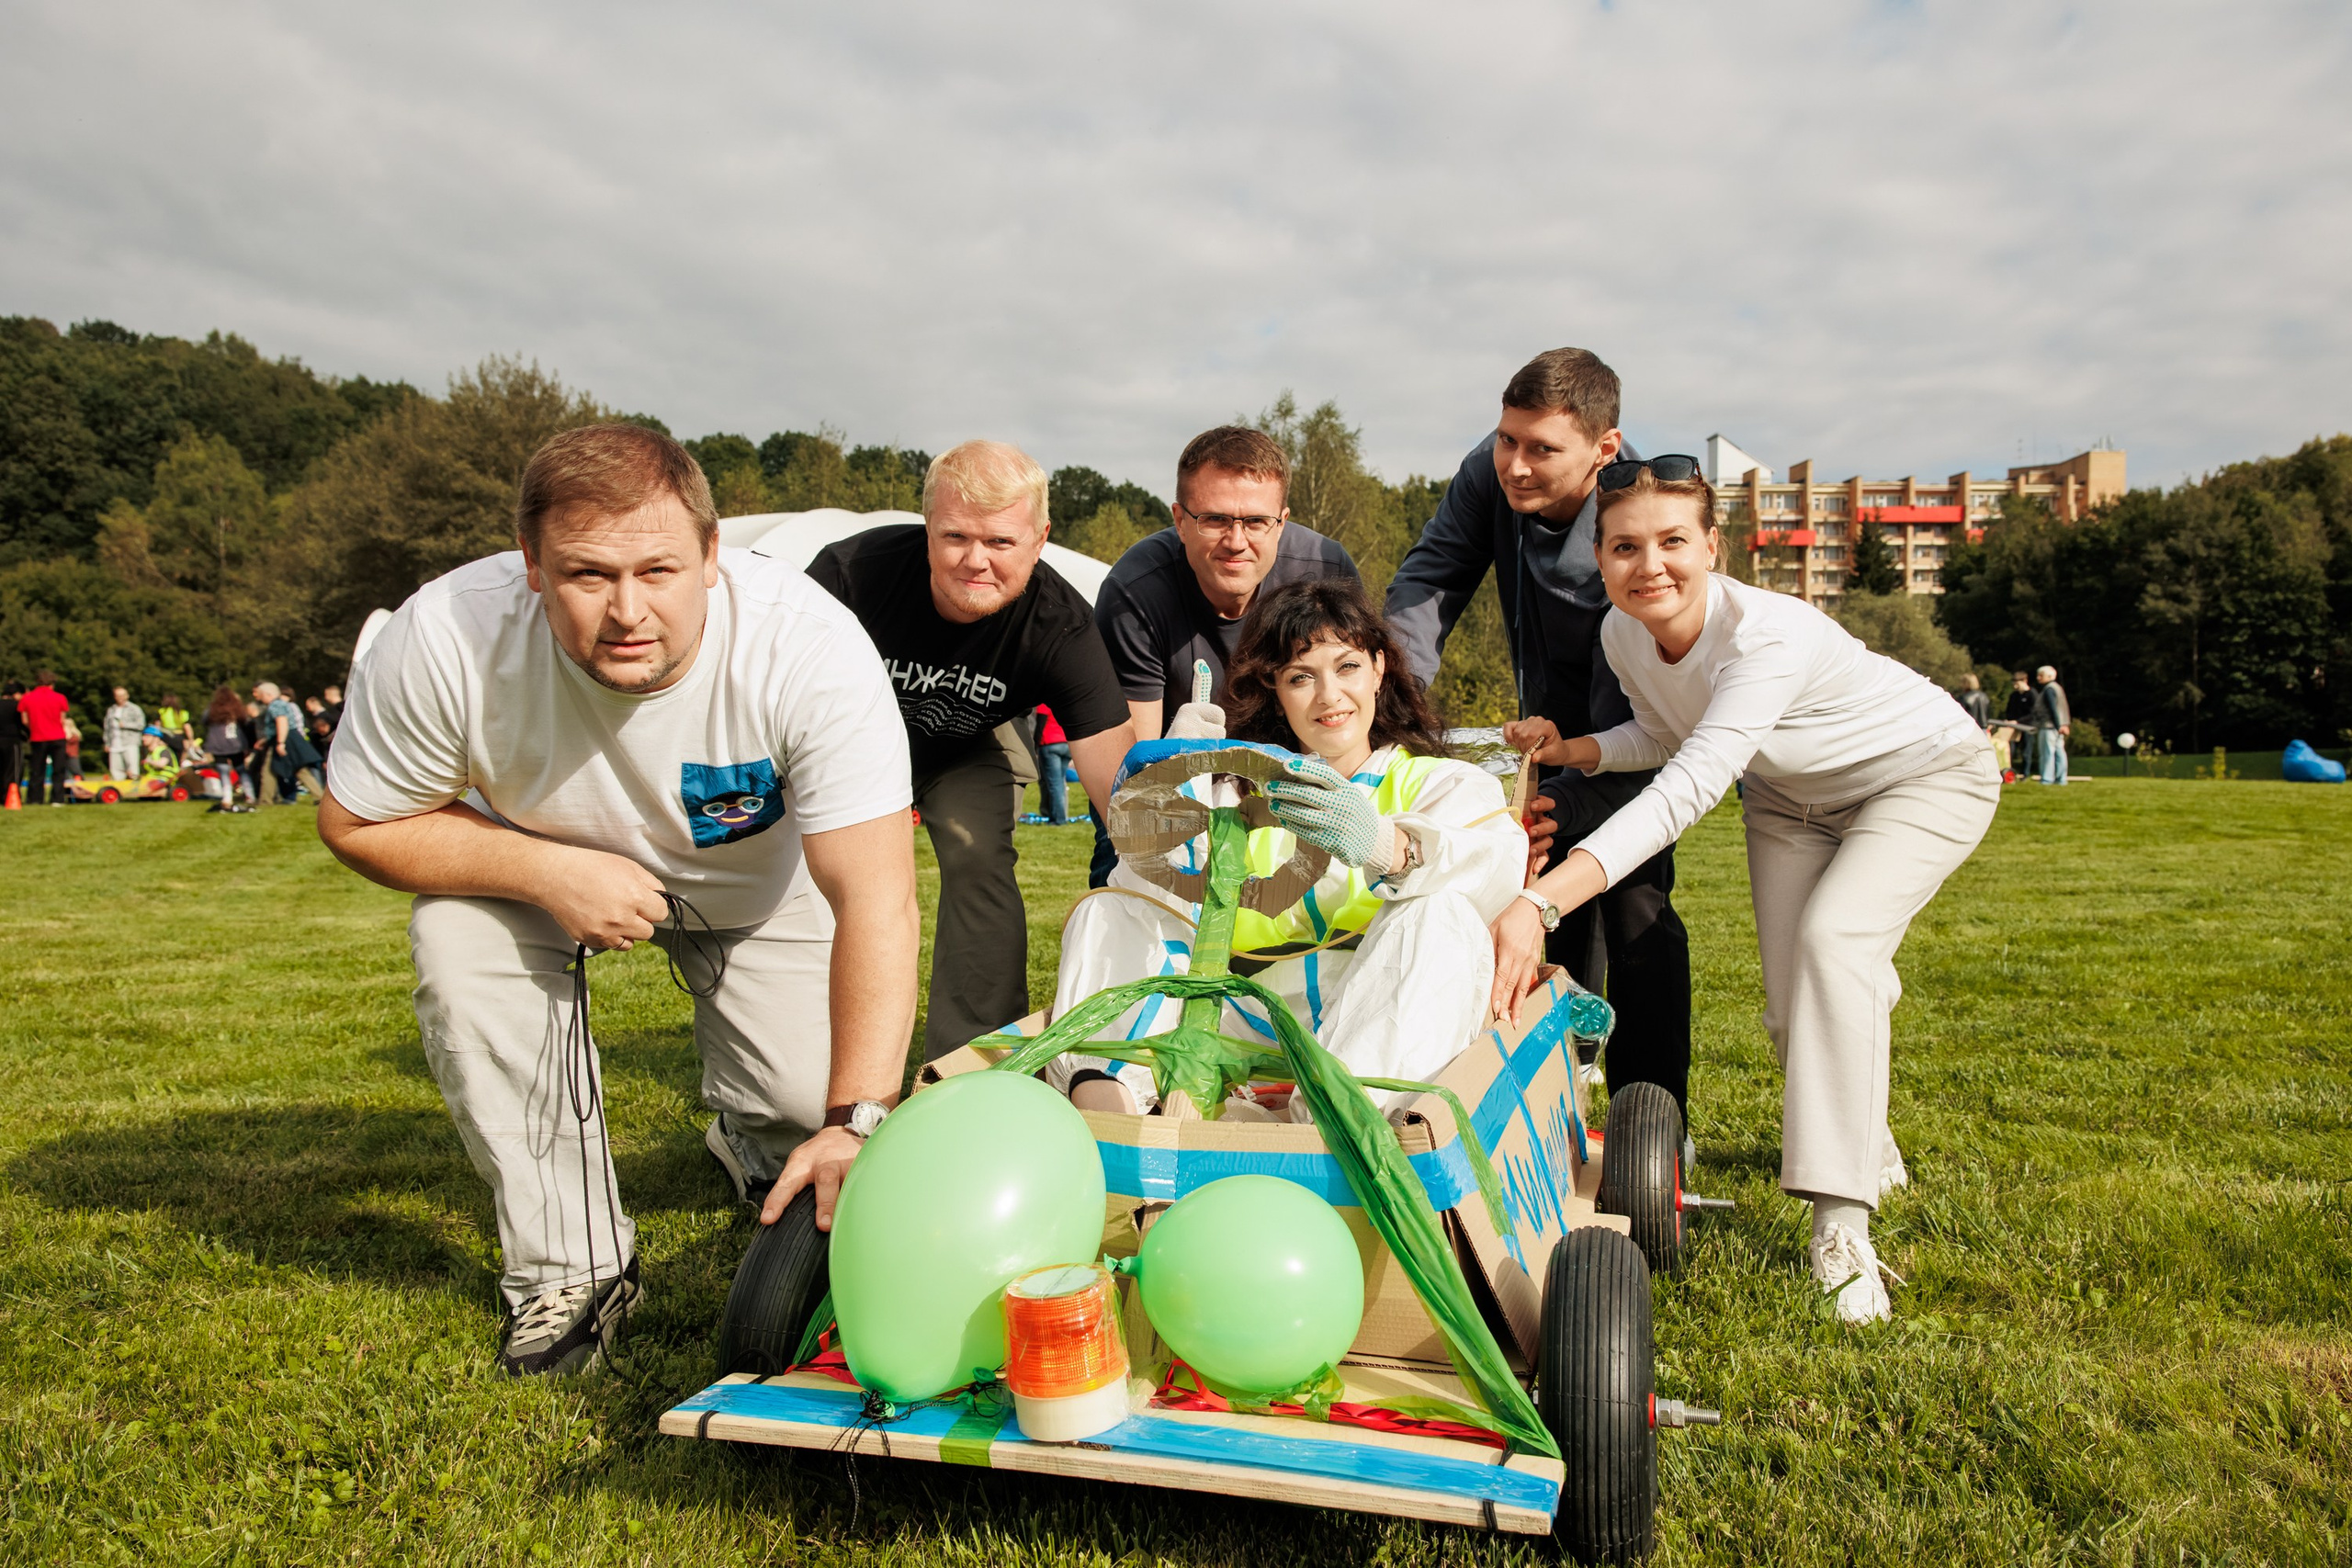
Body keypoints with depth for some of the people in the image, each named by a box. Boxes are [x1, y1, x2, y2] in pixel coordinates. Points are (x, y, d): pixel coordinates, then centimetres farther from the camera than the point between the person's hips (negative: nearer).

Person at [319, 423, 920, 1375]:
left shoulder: (810, 648, -37)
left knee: (812, 1097, -16)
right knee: (460, 941, -28)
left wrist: (856, 1120, -47)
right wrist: (550, 872, -32)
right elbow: (356, 824, -17)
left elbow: (877, 904, -38)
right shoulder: (445, 641, -33)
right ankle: (572, 1264, -8)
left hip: (754, 878, -1)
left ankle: (754, 1140, 27)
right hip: (537, 860, 1)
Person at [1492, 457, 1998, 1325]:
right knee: (1793, 1013, -1)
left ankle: (1841, 1227, -28)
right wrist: (1570, 749, -19)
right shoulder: (1623, 635, -19)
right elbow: (1667, 736, 3)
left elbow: (1689, 788, -52)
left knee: (1832, 937, -30)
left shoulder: (1770, 635, -40)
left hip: (1927, 774, -6)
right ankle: (1873, 1151, 32)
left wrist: (1541, 902, -63)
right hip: (1791, 796, 6)